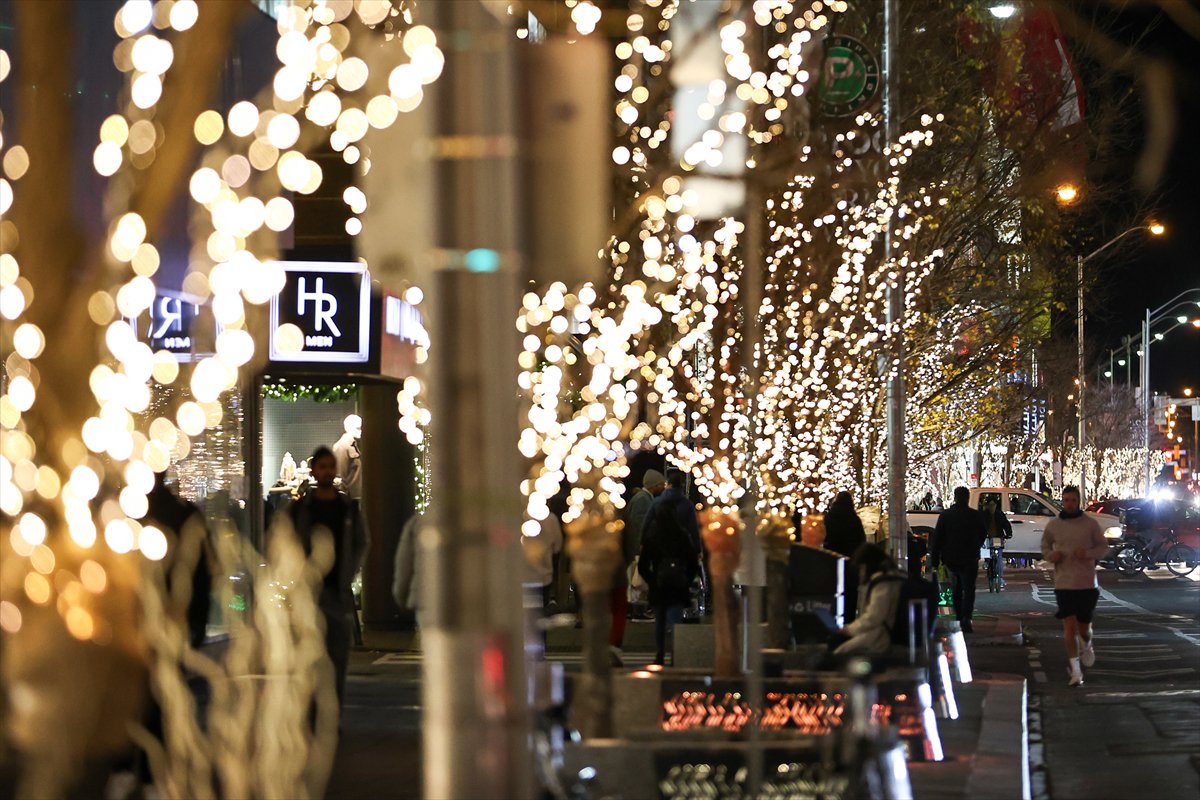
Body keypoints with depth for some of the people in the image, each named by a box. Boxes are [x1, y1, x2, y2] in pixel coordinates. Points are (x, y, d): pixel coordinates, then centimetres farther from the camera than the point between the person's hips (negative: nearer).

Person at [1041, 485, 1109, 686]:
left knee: (1084, 627, 10)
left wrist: (1088, 553, -17)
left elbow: (1103, 548, 4)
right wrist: (1050, 555, -6)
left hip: (1087, 583, 0)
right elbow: (1045, 545, 17)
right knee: (1069, 626, -9)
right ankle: (1075, 670, -3)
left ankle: (1086, 646, 46)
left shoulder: (1090, 524, -2)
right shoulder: (1053, 525, 2)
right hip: (1063, 584, 0)